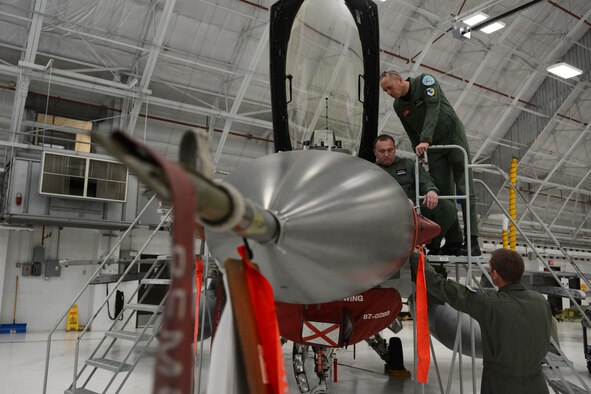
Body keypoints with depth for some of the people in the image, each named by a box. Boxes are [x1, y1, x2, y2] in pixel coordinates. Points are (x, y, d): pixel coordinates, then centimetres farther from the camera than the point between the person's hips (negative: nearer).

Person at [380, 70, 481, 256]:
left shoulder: (425, 81, -12)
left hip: (454, 137, -5)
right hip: (433, 147, 5)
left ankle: (472, 242, -8)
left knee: (465, 190, -7)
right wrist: (419, 157, 3)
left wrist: (425, 140, -36)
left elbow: (433, 109, -26)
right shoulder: (398, 106, 3)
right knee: (442, 194, -3)